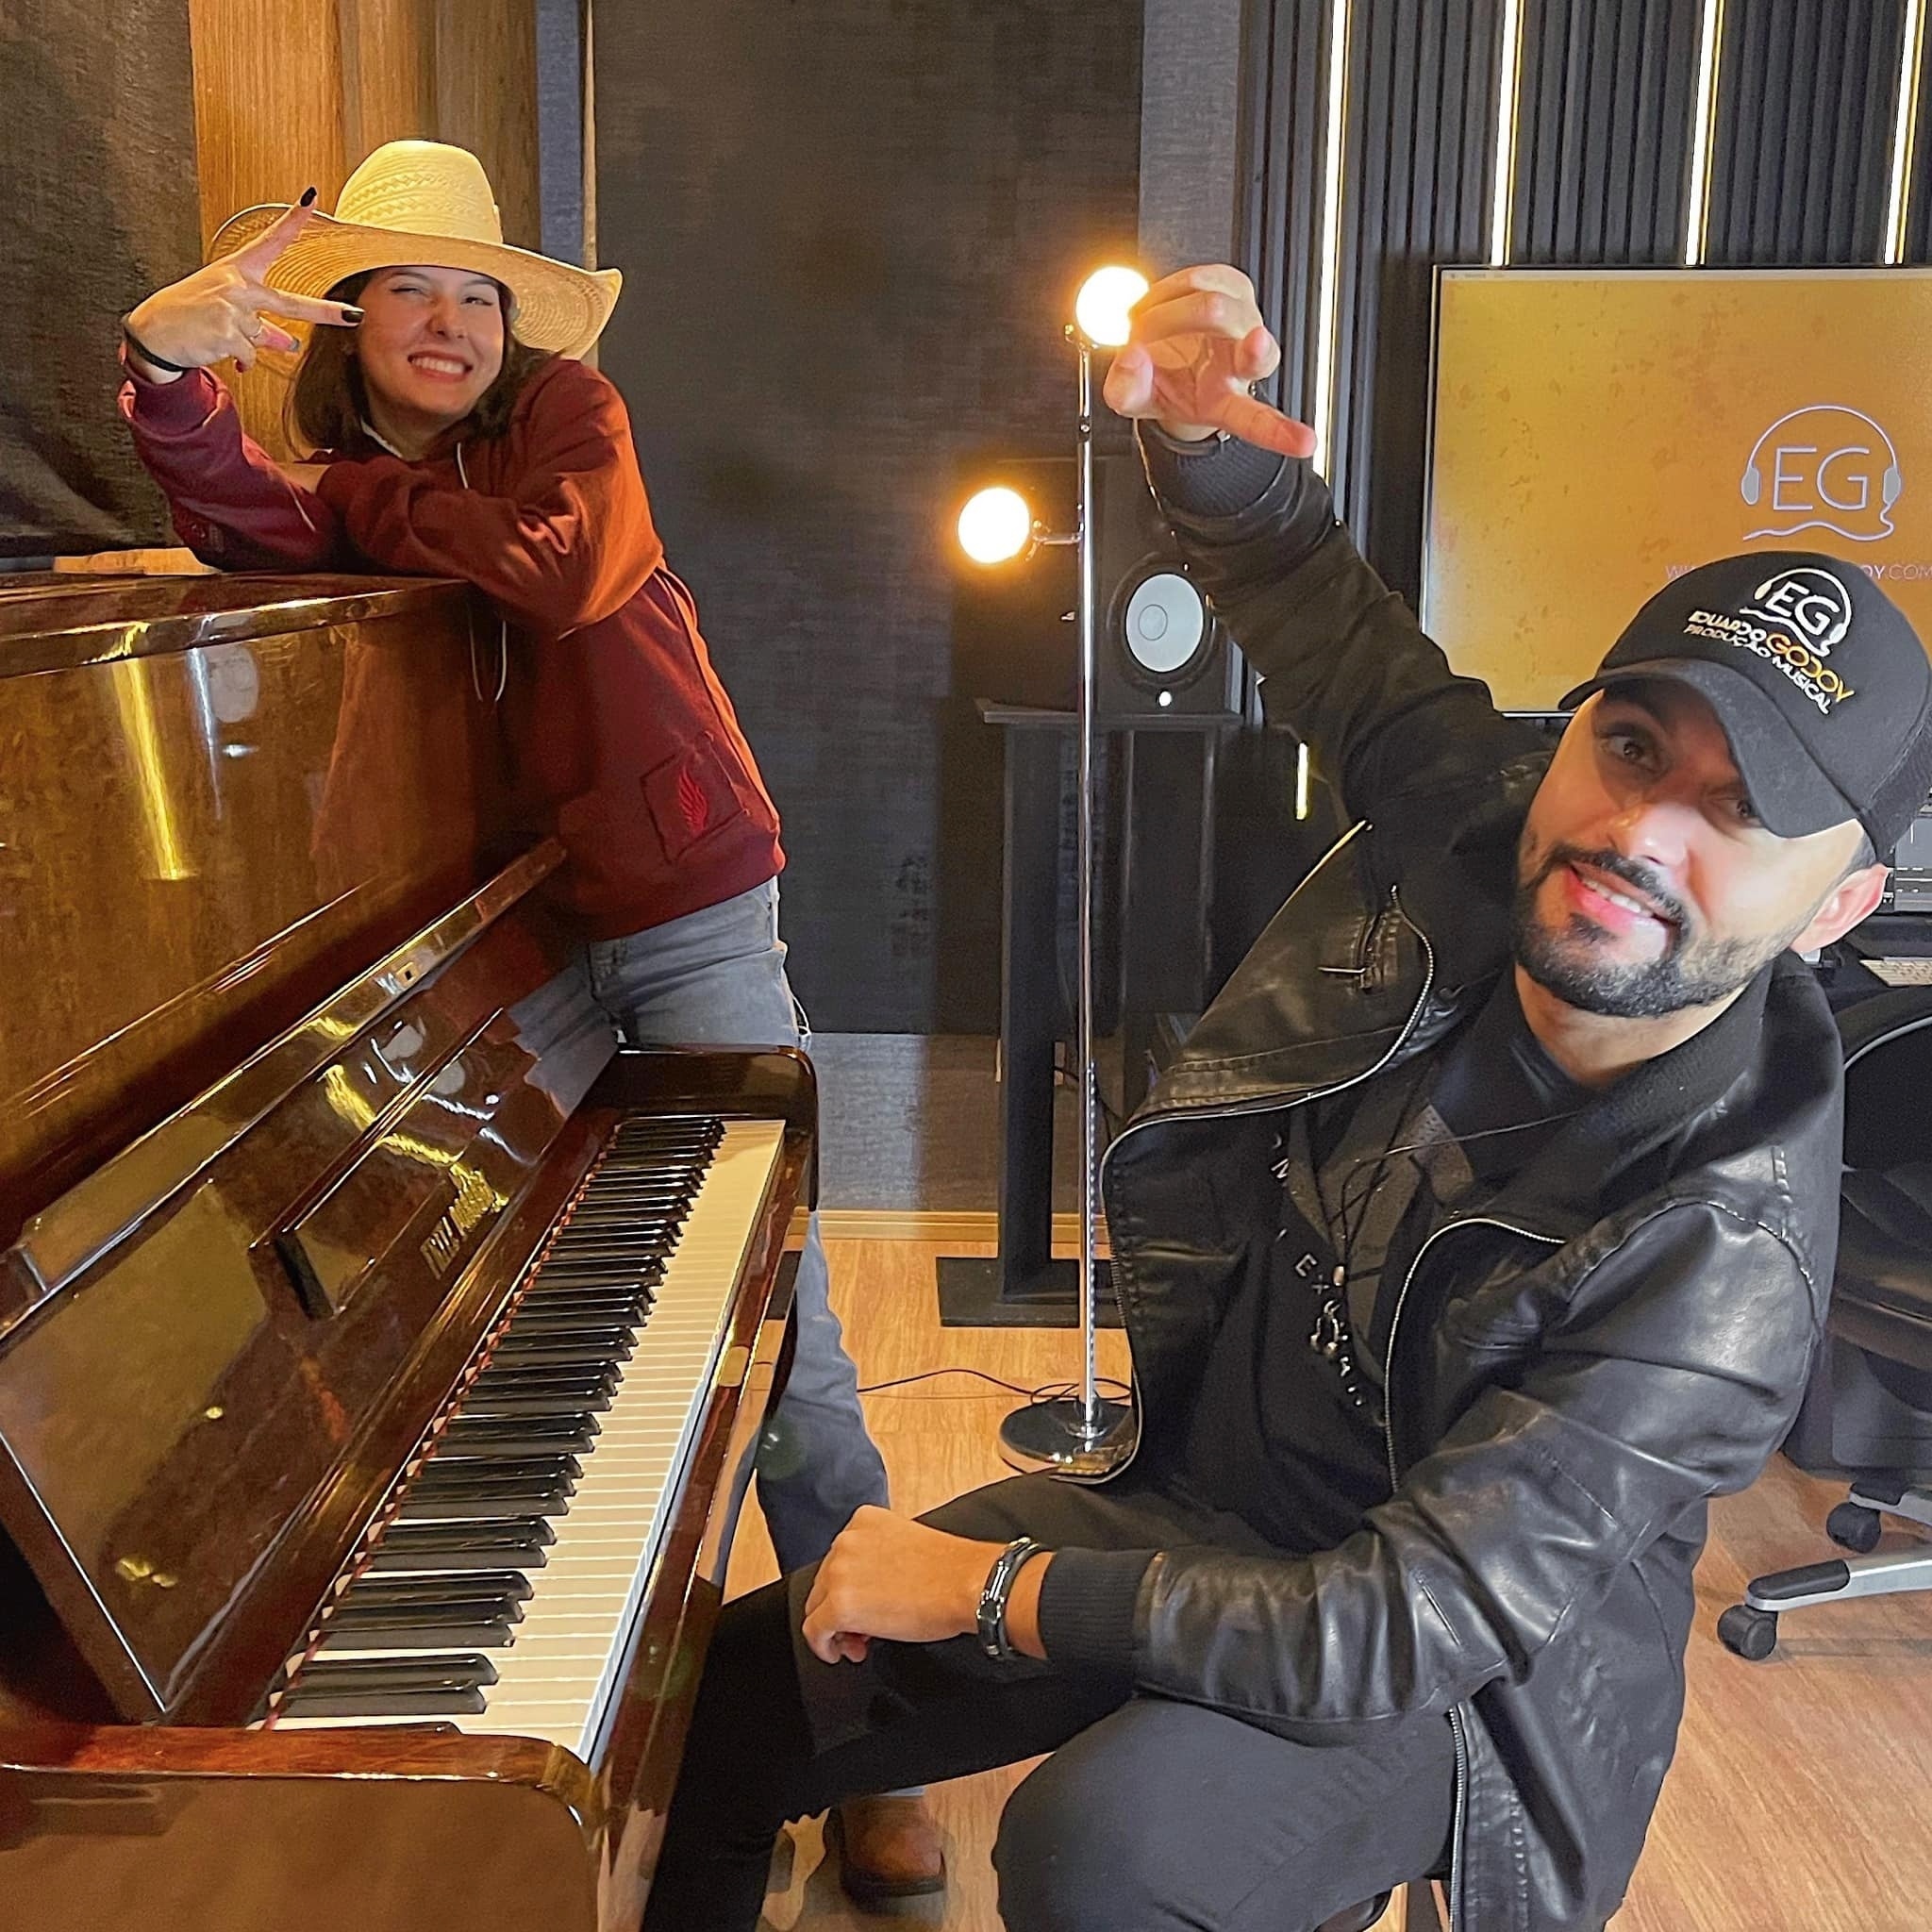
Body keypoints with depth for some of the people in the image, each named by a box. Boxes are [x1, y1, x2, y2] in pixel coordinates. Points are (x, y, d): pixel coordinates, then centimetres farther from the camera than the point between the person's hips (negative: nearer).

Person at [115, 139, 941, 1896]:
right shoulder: (333, 472, 8)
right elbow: (245, 523, -17)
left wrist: (349, 499, -8)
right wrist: (175, 363, -36)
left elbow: (556, 574, -20)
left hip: (683, 913, -3)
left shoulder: (566, 414, 1)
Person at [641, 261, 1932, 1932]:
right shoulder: (1471, 825, -15)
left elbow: (1393, 1635, -33)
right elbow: (1311, 596, 1)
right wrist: (1204, 430, -21)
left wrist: (985, 1590, -26)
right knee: (724, 1698, 4)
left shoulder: (1722, 1258, -31)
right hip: (1192, 1510, 6)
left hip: (1432, 1674, -5)